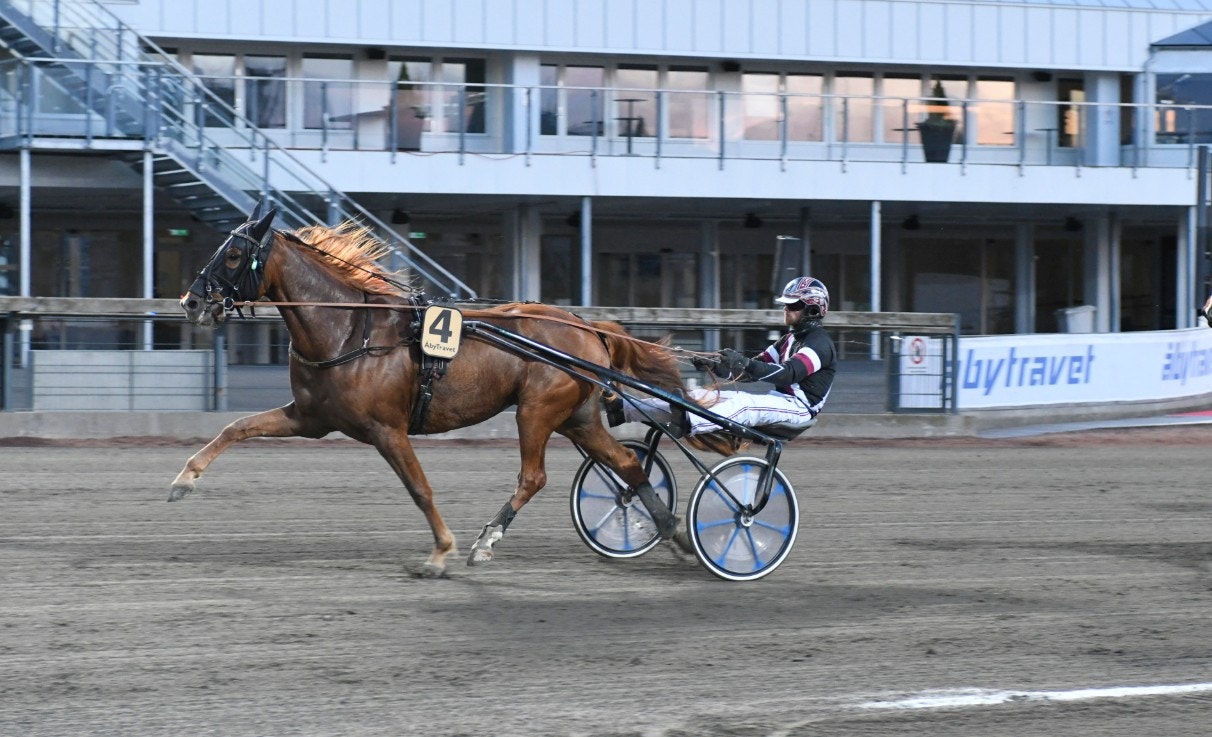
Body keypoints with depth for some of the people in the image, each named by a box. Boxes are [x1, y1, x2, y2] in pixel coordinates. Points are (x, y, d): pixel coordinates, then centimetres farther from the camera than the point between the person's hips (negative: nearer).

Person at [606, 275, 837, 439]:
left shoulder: (820, 343, -9)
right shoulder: (790, 339, 22)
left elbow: (789, 373, -26)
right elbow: (753, 370, 16)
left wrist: (746, 364, -37)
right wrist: (714, 365, 0)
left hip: (800, 409, -8)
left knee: (745, 404, -38)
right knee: (702, 397, -7)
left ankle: (690, 422, -64)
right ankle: (622, 408, -16)